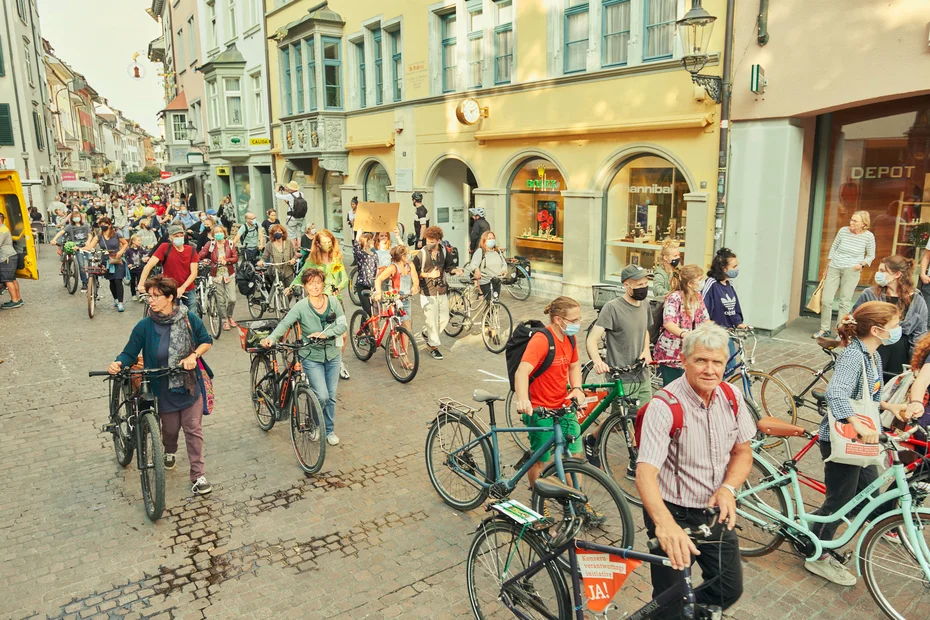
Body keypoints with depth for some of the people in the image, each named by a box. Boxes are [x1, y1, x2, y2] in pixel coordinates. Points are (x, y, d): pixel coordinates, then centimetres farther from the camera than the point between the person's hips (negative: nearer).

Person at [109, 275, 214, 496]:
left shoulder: (189, 319, -10)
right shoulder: (145, 326, -12)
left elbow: (207, 341, 1)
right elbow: (130, 353, -7)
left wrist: (194, 356, -16)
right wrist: (119, 363, -28)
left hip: (190, 386, 0)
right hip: (163, 389, 0)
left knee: (193, 430, 1)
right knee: (170, 428, 16)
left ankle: (198, 476, 10)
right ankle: (170, 452, 51)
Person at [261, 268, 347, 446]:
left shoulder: (333, 301, -5)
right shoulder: (301, 306, -14)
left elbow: (343, 325, -8)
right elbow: (285, 323, -24)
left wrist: (324, 334, -23)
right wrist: (271, 338, -42)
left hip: (333, 355, 3)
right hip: (312, 357, -3)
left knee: (331, 396, 11)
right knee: (322, 396, -13)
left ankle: (329, 430, 32)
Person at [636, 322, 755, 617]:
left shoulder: (732, 398, -6)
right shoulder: (664, 406, -26)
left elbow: (743, 453, 5)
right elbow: (646, 472, -35)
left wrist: (727, 488, -16)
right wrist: (664, 523, -51)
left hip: (716, 512, 6)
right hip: (674, 515, -5)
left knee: (730, 590, 15)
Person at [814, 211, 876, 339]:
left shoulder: (868, 236, -7)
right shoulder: (843, 231, -3)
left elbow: (871, 256, 6)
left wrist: (861, 264, -13)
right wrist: (826, 268, 11)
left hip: (851, 271, -2)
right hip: (834, 268, 2)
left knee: (845, 302, 0)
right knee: (826, 299, 0)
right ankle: (824, 329, 13)